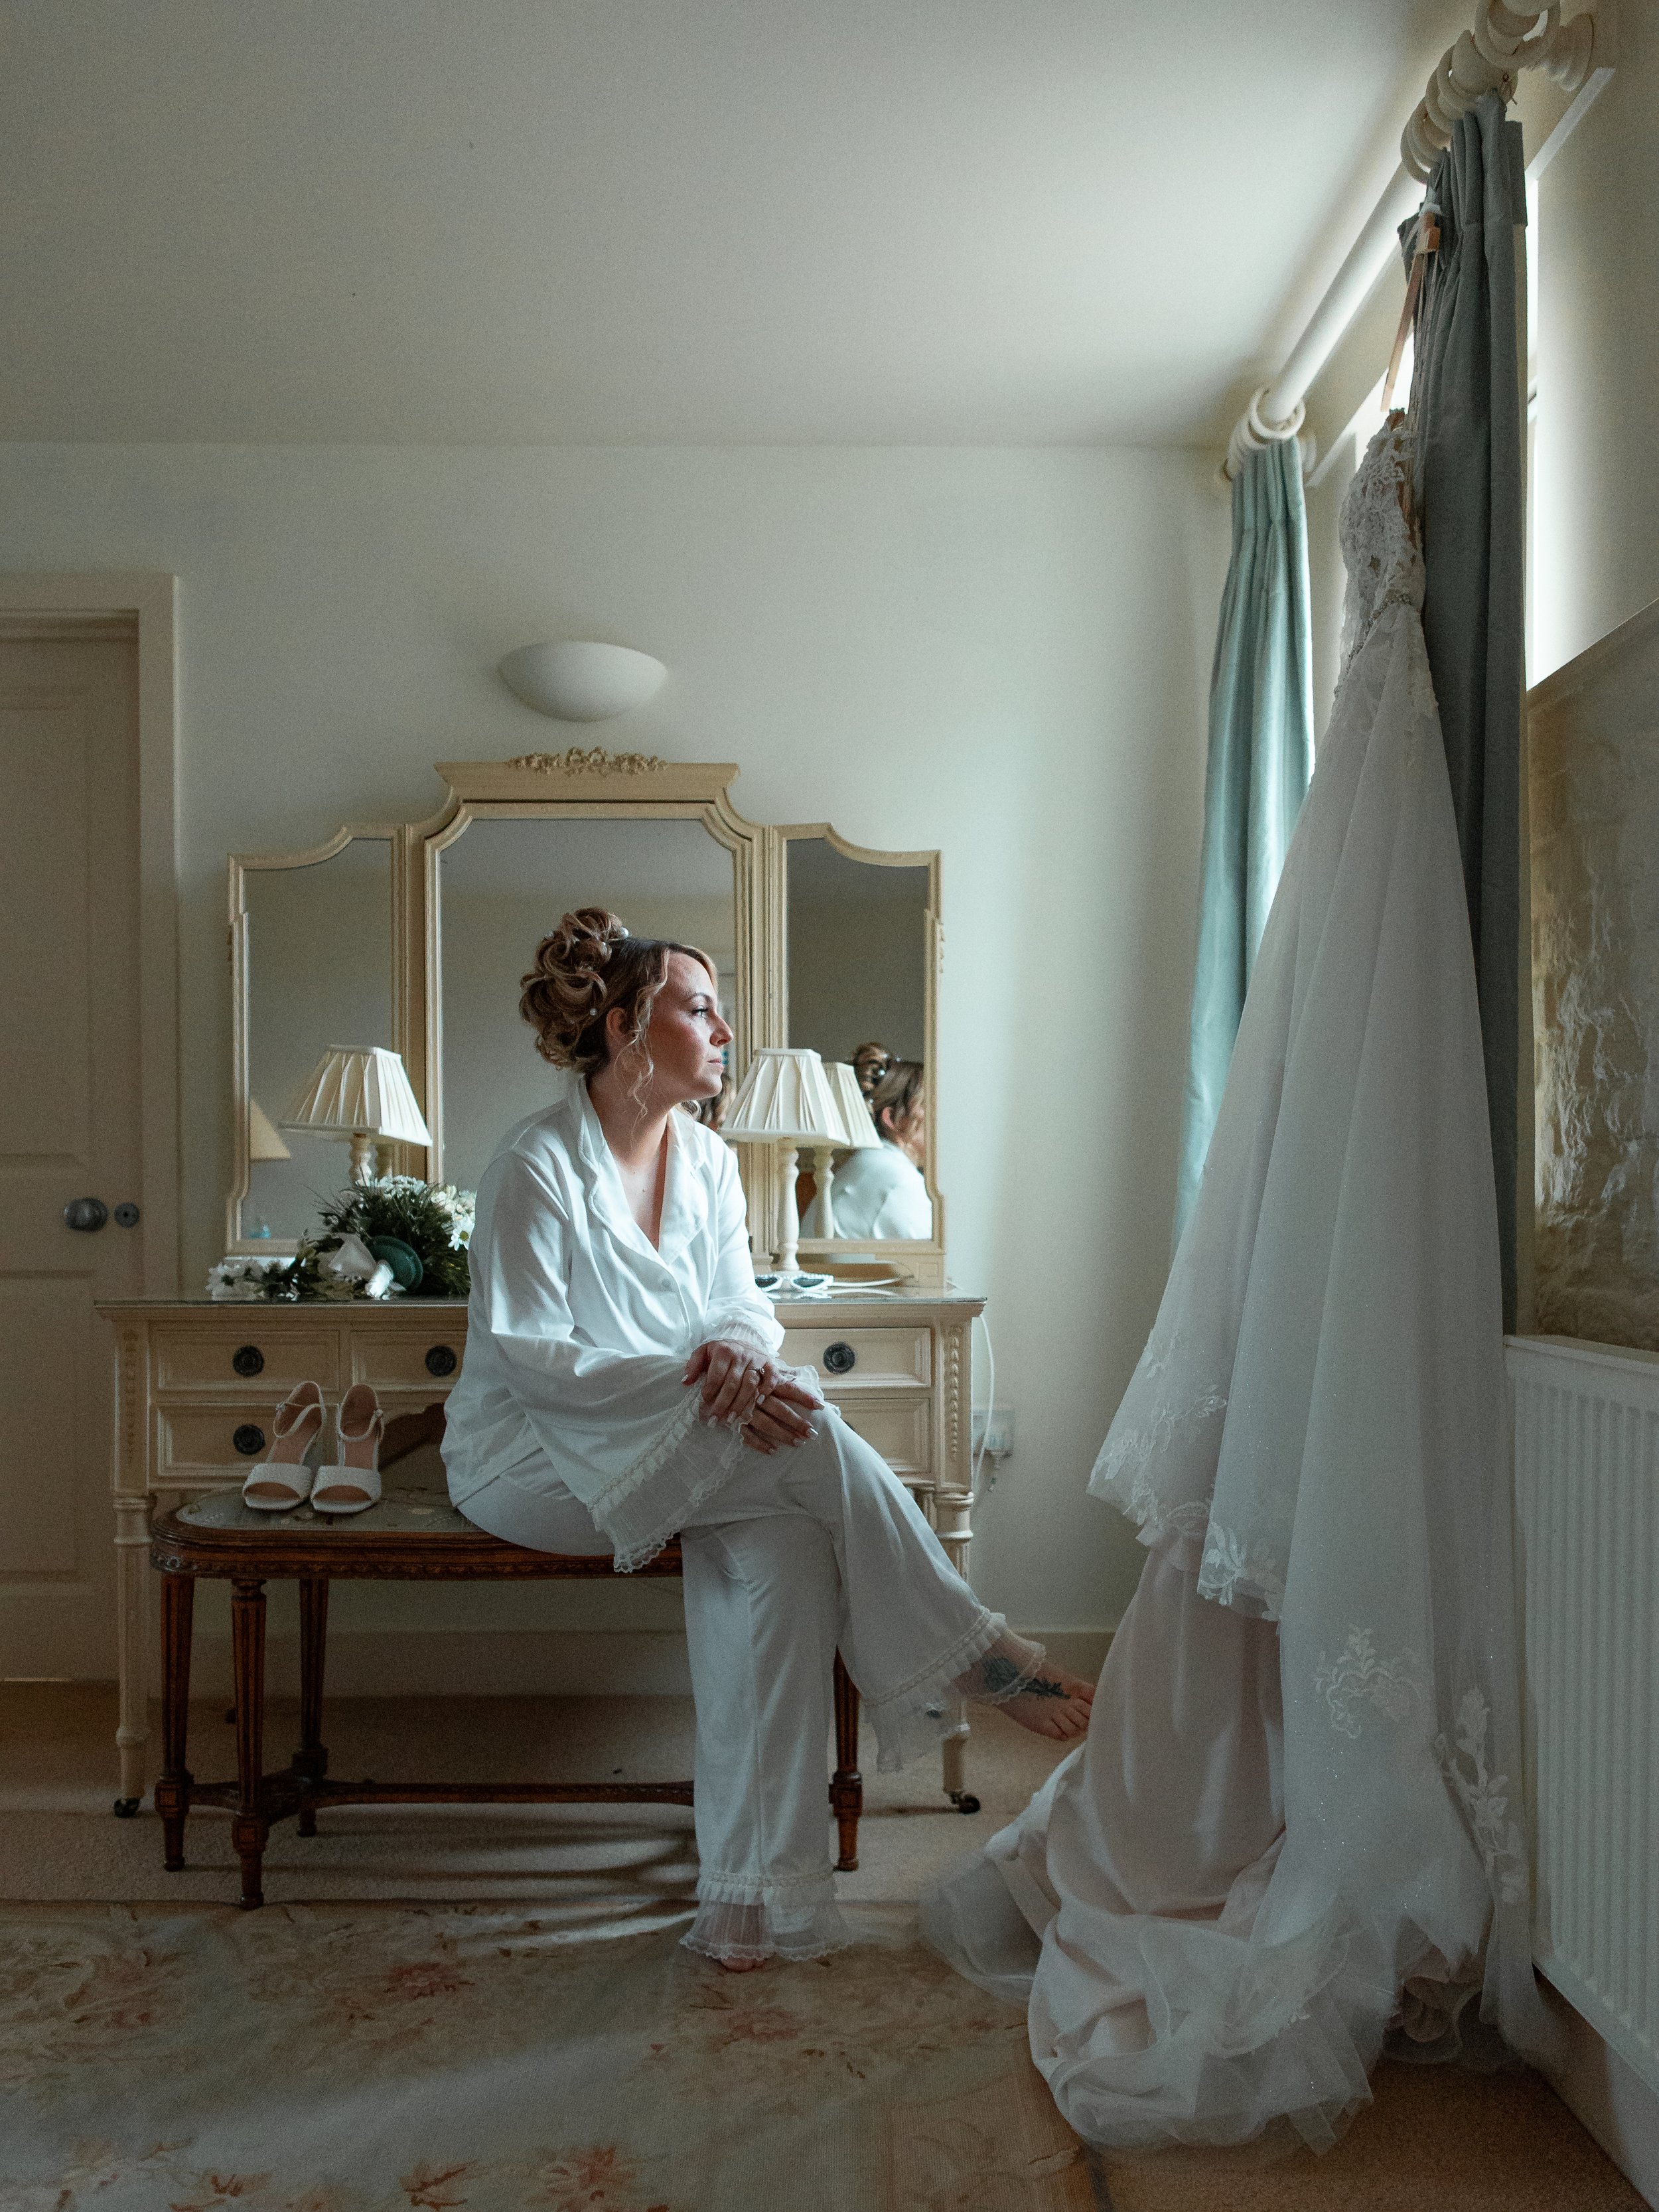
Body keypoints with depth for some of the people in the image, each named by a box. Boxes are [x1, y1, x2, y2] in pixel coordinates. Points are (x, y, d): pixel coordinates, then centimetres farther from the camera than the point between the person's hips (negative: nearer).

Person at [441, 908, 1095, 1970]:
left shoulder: (706, 1159, 8)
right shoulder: (536, 1166, -13)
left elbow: (744, 1304, 7)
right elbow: (529, 1357, -17)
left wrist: (740, 1345, -19)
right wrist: (689, 1379, -28)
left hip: (676, 1447, 6)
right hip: (535, 1458, -6)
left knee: (783, 1540, -28)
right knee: (805, 1434, -28)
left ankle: (754, 1889, -23)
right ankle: (975, 1657, -12)